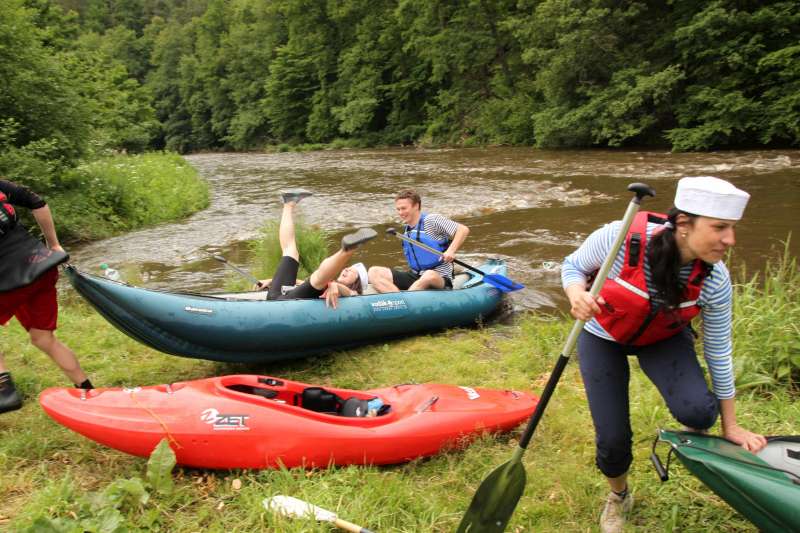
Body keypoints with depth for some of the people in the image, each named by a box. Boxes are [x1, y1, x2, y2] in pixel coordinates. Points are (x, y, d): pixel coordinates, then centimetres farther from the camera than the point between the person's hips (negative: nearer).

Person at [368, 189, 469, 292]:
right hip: (414, 277, 7)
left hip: (439, 279, -7)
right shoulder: (407, 231, 14)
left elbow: (463, 229, -14)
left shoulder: (432, 220, -7)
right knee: (374, 272, -11)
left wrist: (451, 251, -27)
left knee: (429, 276, -43)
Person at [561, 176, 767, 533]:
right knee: (612, 440, -5)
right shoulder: (621, 238, -36)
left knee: (697, 412, -26)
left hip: (664, 339, 2)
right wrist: (577, 295, -39)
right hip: (603, 337, -1)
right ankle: (618, 497, 32)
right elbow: (573, 266, -15)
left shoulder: (715, 281, -26)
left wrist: (730, 426, -1)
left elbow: (718, 351, -11)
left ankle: (697, 427, 16)